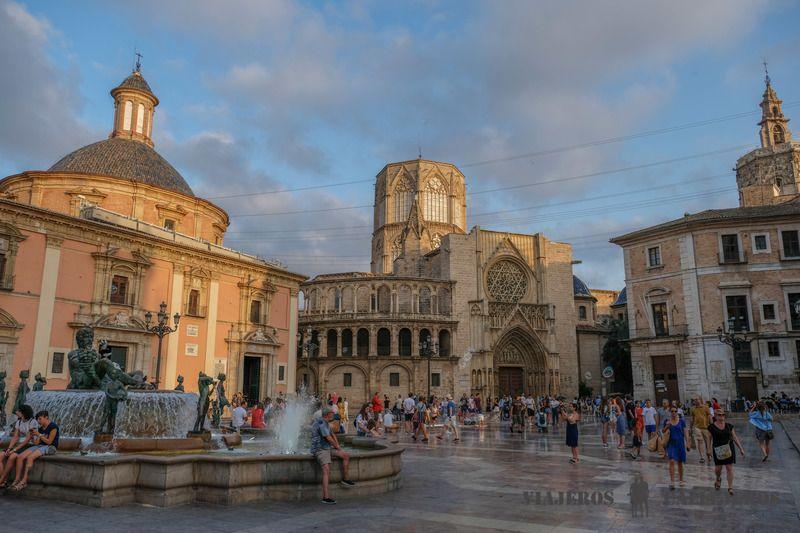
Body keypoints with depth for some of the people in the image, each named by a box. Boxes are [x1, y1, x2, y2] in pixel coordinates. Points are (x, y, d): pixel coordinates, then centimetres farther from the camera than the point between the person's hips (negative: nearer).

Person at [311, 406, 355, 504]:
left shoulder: (325, 423, 16)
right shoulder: (321, 423, -17)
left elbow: (333, 435, 27)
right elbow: (329, 439, -16)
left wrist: (337, 446, 13)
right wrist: (337, 447, 1)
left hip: (327, 449, 10)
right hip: (320, 450, -10)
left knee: (346, 455, 3)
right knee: (326, 470, -27)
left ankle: (345, 479, 13)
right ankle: (326, 497, -34)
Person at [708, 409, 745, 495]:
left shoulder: (729, 426, 5)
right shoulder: (712, 427, -3)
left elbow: (735, 437, 8)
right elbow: (709, 439, 3)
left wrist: (741, 448, 4)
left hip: (729, 449, 2)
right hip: (718, 451, -2)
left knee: (729, 468, -1)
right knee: (718, 468, 3)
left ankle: (730, 487, 6)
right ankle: (718, 479, 37)